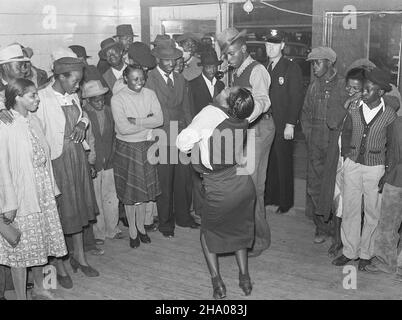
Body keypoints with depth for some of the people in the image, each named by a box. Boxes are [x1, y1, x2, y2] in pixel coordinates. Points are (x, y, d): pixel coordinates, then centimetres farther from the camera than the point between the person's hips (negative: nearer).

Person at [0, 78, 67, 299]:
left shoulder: (33, 121, 5)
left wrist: (51, 188, 10)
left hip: (43, 195, 7)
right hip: (21, 198, -7)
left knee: (40, 245, 19)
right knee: (21, 250, 5)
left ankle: (39, 289, 37)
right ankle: (21, 296, 20)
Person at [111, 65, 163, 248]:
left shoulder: (150, 94, -1)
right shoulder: (118, 99, -12)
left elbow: (160, 119, -11)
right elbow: (123, 128, -21)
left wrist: (135, 121, -20)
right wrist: (148, 122, -14)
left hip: (147, 146, 3)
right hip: (127, 148, -3)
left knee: (145, 188, 12)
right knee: (130, 190, 7)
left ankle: (141, 227, 30)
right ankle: (132, 231, 23)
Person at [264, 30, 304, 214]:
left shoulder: (291, 68, -5)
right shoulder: (264, 68, 12)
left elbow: (296, 98, -9)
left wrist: (290, 125, -14)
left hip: (283, 125, -5)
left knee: (283, 164, 3)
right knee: (269, 162, 7)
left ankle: (285, 202, 15)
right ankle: (270, 197, 21)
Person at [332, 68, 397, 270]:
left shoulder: (390, 115, -6)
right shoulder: (354, 109, -2)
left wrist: (387, 175, -2)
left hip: (375, 168, -2)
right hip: (352, 164, 2)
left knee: (373, 213, 7)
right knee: (350, 210, 6)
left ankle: (366, 254, 23)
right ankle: (349, 251, 20)